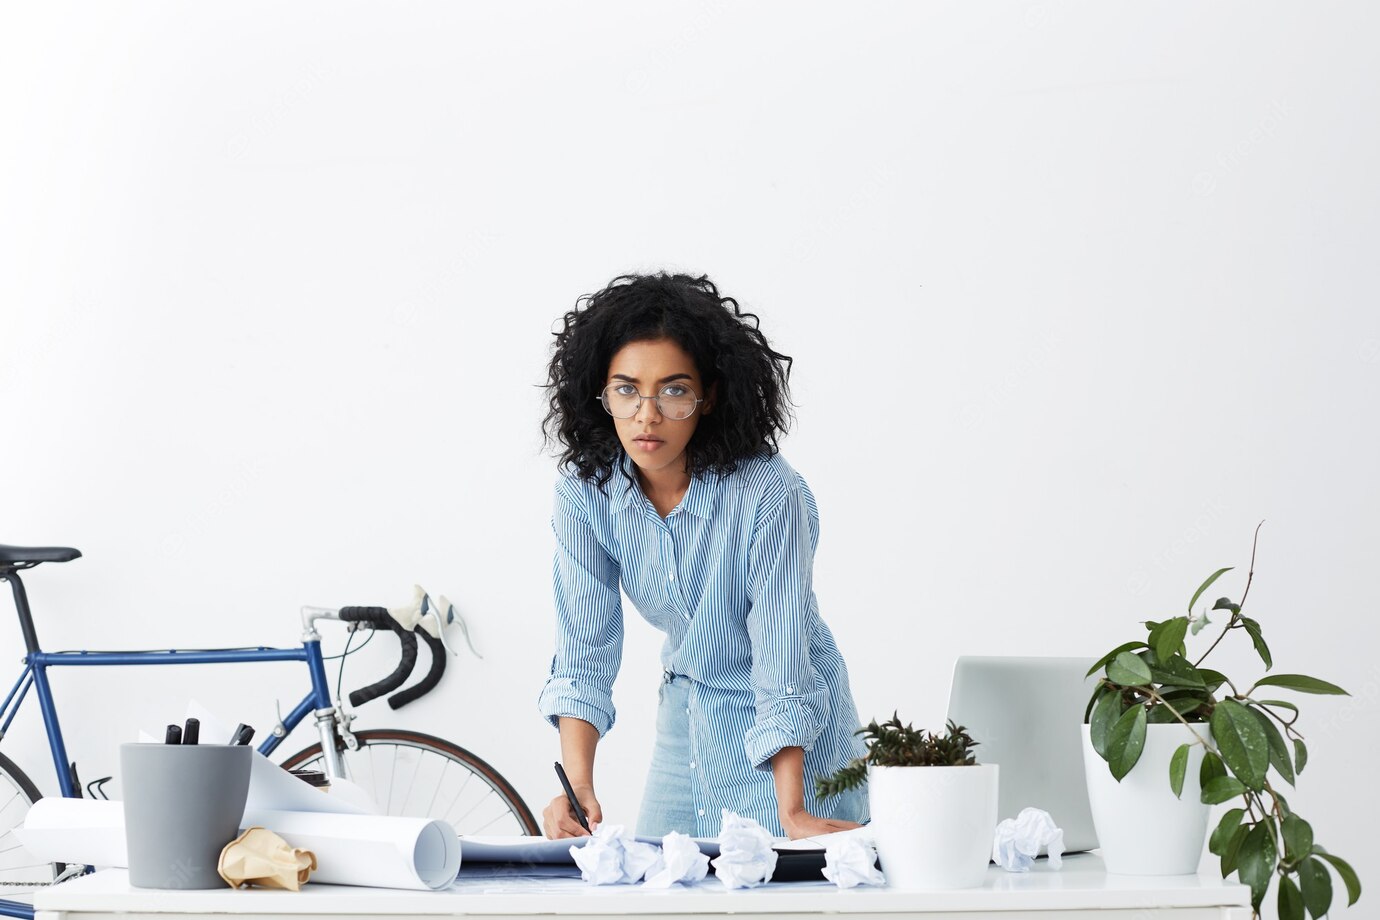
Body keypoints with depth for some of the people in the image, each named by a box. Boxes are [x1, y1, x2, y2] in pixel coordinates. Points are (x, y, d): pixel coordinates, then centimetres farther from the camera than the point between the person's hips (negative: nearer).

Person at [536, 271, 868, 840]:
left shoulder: (769, 494, -28)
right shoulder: (586, 493, -14)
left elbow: (782, 660, -28)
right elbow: (585, 651, -14)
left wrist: (792, 816, -32)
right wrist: (578, 787, -28)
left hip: (794, 730, -4)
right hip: (686, 708, 4)